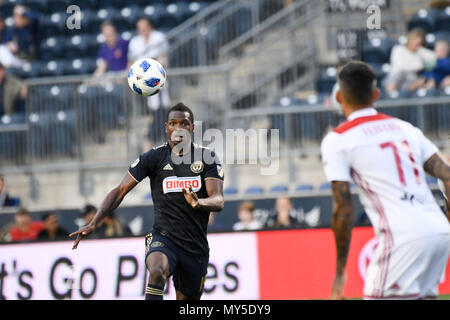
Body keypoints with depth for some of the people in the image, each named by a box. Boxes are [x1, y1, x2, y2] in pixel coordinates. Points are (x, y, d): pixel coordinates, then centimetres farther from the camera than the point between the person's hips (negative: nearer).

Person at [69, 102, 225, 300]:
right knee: (157, 272, -35)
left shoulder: (207, 158, 3)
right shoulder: (154, 157, 0)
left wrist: (198, 202, -32)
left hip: (196, 247, 3)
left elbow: (218, 201, -7)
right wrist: (93, 224, -12)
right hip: (163, 239, -3)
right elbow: (120, 191, 0)